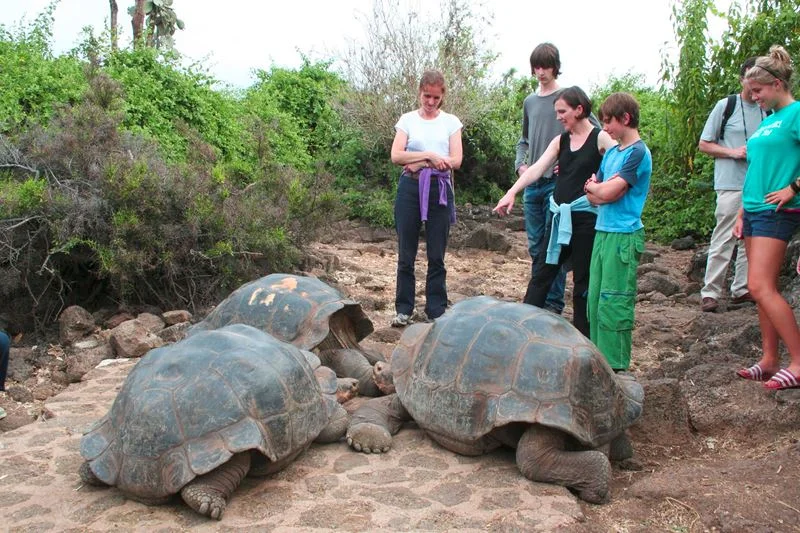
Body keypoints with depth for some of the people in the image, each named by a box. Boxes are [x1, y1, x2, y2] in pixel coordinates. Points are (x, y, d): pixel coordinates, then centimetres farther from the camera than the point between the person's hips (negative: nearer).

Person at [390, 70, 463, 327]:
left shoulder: (451, 122, 8)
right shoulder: (408, 119, 8)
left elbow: (456, 160, -2)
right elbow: (396, 156, -4)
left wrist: (418, 162, -8)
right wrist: (430, 156, -12)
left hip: (439, 189, 0)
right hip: (410, 188, 0)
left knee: (437, 255, 3)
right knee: (406, 254, 3)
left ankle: (436, 311, 12)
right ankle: (404, 309, 12)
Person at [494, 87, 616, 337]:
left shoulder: (601, 138, -4)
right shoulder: (560, 141, 11)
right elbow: (537, 169, 0)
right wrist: (511, 193, -12)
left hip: (586, 218, -5)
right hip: (559, 216, 5)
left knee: (583, 281, 4)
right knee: (543, 273, 7)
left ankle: (582, 337, 15)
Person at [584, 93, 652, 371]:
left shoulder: (638, 153, -10)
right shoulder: (611, 152, 16)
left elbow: (608, 193, -17)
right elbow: (594, 196, 12)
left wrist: (594, 186, 2)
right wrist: (601, 188, -9)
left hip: (623, 236, -8)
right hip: (602, 232, 8)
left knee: (613, 303, -6)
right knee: (595, 298, 10)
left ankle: (616, 366, 2)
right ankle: (599, 357, 20)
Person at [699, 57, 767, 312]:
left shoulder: (767, 110, 12)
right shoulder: (725, 106, 0)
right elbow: (704, 144, 2)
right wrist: (733, 152, -12)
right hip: (731, 184, -5)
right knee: (724, 239, -7)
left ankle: (741, 289, 17)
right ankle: (710, 292, -4)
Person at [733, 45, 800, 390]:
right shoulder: (768, 120, 17)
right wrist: (742, 215, 19)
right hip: (754, 211, 9)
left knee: (761, 287, -14)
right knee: (763, 288, 9)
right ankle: (769, 360, 15)